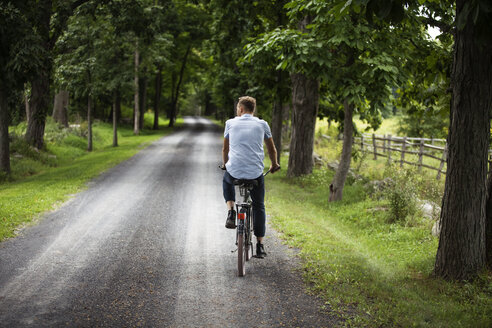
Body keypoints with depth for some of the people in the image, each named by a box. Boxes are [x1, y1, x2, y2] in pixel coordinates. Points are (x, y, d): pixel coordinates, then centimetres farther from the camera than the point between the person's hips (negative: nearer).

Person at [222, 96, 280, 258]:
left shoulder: (231, 123, 7)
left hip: (234, 171, 0)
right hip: (256, 173, 0)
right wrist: (274, 165, 38)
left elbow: (225, 149, 19)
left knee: (226, 181, 36)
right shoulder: (262, 124, 8)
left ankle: (231, 212, 16)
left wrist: (225, 164, 38)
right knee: (259, 207, 18)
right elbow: (272, 150, 19)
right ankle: (260, 246, 16)